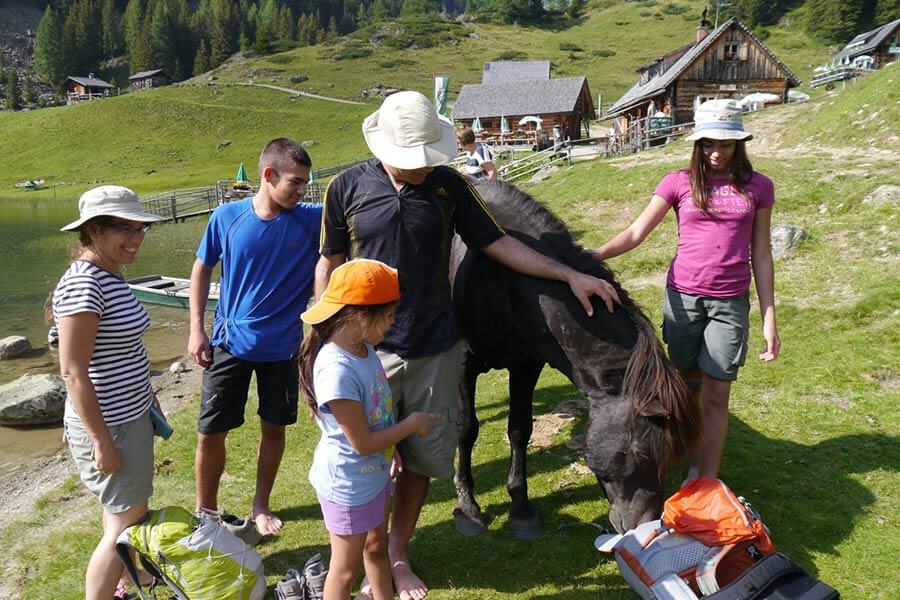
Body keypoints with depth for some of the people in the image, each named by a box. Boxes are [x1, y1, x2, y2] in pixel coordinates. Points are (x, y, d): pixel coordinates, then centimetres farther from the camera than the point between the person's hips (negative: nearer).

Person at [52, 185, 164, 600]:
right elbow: (73, 371, -24)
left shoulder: (111, 277, 6)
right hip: (109, 426, -9)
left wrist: (151, 402, 20)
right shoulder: (83, 283, -23)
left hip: (131, 415, 9)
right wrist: (102, 440, -21)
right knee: (126, 523, 3)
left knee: (124, 512, 24)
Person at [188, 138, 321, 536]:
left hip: (282, 346, 1)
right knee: (210, 432, 5)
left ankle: (260, 506, 35)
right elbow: (202, 269, 2)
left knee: (274, 428, 13)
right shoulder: (228, 217, -9)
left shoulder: (313, 220, -9)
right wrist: (196, 329, -1)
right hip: (230, 343, 0)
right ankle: (205, 510, 30)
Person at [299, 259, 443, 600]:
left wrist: (391, 446, 9)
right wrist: (412, 424, -16)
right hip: (349, 485, -8)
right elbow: (362, 443, -27)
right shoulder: (337, 370, -34)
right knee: (346, 569, 14)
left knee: (377, 547, 28)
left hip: (375, 473, 8)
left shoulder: (363, 347, -7)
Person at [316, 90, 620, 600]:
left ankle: (398, 555, 35)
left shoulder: (450, 185, -3)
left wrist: (570, 275, -3)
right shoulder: (348, 188, -5)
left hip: (435, 349, 2)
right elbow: (329, 265, 3)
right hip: (369, 350, -1)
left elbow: (499, 244, 1)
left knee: (423, 457, 13)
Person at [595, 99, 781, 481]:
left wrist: (769, 319, 4)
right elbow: (636, 232, -7)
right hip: (682, 297, 0)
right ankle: (694, 470, 27)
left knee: (716, 395, 1)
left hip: (731, 302, 0)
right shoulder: (680, 182, 0)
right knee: (690, 388, 10)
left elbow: (761, 255, 6)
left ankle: (708, 482, 10)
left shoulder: (757, 187, 3)